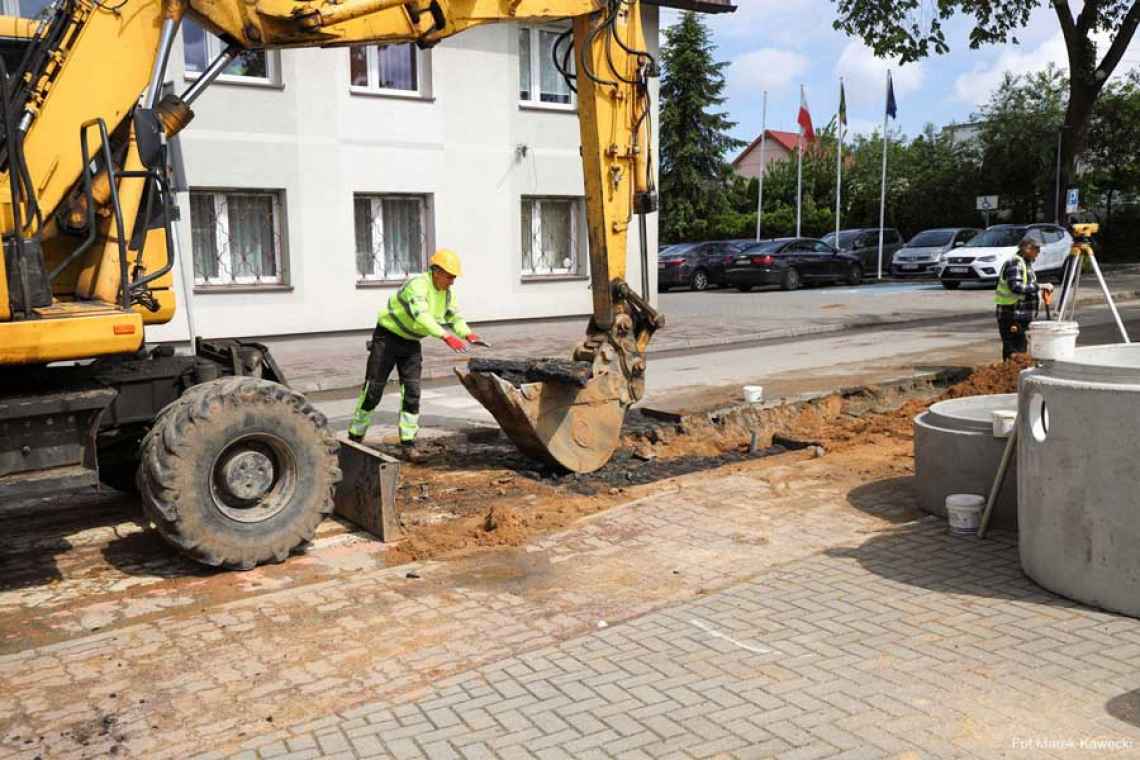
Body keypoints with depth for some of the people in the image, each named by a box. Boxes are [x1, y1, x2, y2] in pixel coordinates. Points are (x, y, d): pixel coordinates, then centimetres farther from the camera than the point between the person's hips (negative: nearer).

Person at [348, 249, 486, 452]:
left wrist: (468, 334, -16)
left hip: (411, 343, 6)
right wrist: (445, 337, -53)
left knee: (412, 392, -4)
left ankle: (408, 442, 3)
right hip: (387, 337, -6)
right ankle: (355, 437, 16)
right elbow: (421, 316, -43)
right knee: (373, 390, 0)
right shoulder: (418, 285, -28)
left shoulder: (447, 293, -3)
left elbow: (455, 319, 5)